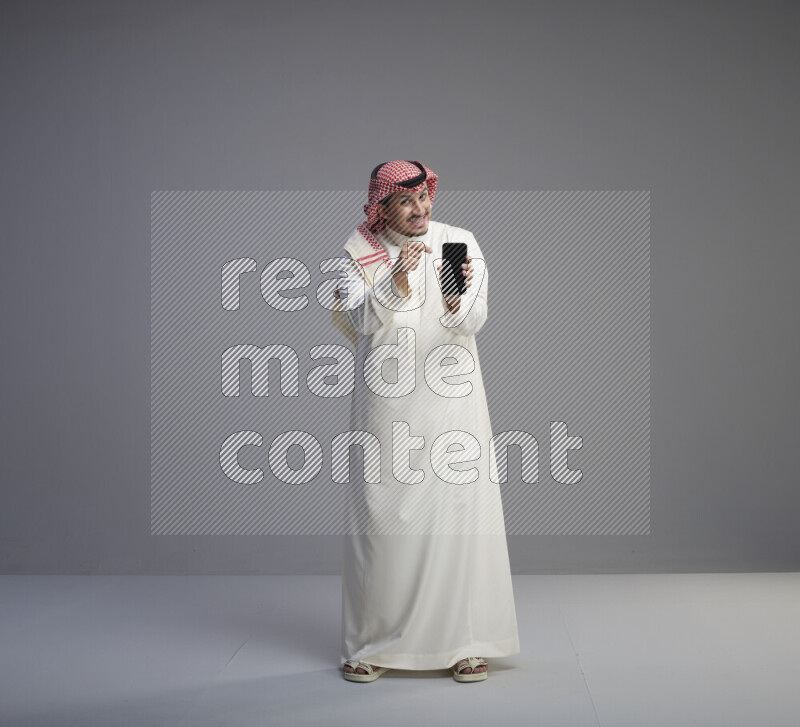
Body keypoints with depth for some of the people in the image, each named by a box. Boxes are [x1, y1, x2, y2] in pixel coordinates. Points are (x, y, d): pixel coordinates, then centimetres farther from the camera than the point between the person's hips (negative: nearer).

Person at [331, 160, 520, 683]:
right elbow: (361, 321, -10)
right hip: (385, 401, 0)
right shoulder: (360, 253, 4)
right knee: (380, 516, 0)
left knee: (461, 511, -2)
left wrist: (457, 299, -30)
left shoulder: (460, 244, 4)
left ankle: (466, 642, 8)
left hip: (451, 401, 1)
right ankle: (371, 643, 12)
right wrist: (396, 282, -26)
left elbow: (474, 322, -8)